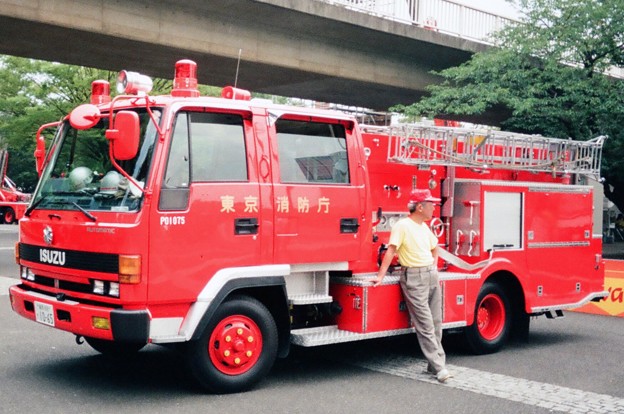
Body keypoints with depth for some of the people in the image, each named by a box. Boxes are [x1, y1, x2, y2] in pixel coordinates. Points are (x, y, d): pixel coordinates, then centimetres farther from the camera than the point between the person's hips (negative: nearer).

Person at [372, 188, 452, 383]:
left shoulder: (424, 227, 14)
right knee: (425, 326, -6)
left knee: (436, 323, 8)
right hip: (414, 278, -8)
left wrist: (434, 266, 18)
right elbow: (391, 250, -17)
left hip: (431, 275, 8)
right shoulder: (402, 226, -11)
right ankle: (438, 367, -5)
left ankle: (435, 363, 16)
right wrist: (380, 276, -22)